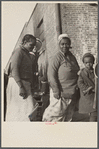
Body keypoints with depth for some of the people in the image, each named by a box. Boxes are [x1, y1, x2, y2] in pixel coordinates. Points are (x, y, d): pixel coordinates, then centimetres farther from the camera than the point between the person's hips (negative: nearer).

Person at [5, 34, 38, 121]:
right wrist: (21, 87, -24)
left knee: (15, 110, 9)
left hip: (24, 84, 9)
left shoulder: (27, 54, 22)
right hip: (18, 84, -9)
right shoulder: (19, 52, -6)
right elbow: (14, 70, -17)